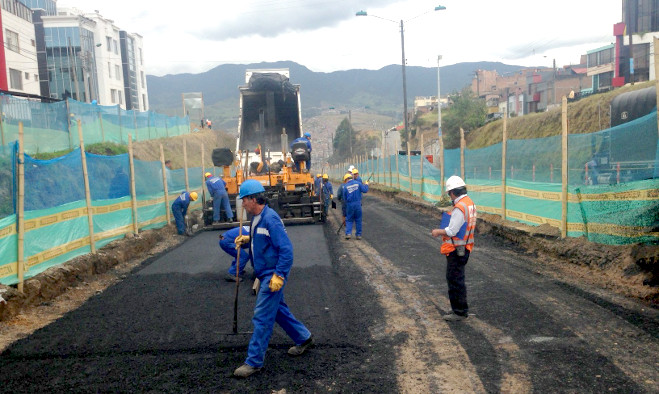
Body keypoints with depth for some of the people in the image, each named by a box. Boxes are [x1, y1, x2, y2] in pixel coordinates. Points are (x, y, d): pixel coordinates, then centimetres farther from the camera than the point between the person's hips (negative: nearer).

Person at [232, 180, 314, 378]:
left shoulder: (270, 219, -22)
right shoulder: (256, 218, 7)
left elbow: (286, 249, -24)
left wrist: (279, 275, -25)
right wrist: (247, 240, 6)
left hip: (273, 275, -10)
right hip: (266, 274, 10)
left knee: (262, 317, -4)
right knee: (278, 310, 21)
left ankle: (254, 361, 6)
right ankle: (304, 338, 38)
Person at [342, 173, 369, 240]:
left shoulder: (345, 186, -3)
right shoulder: (358, 183, -2)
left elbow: (344, 198, 1)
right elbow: (365, 190, -3)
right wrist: (366, 185, 16)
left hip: (349, 205, -1)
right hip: (358, 204, 1)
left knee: (349, 220, 9)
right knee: (358, 220, 9)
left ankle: (348, 233, -3)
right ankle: (358, 235, 12)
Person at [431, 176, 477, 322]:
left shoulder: (460, 208, -22)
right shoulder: (470, 203, 9)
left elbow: (452, 231, -22)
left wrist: (438, 232, -6)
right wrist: (442, 230, 13)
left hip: (456, 250, -10)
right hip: (464, 248, 10)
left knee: (455, 280, -1)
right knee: (456, 279, 20)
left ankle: (460, 312, 7)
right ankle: (459, 308, 30)